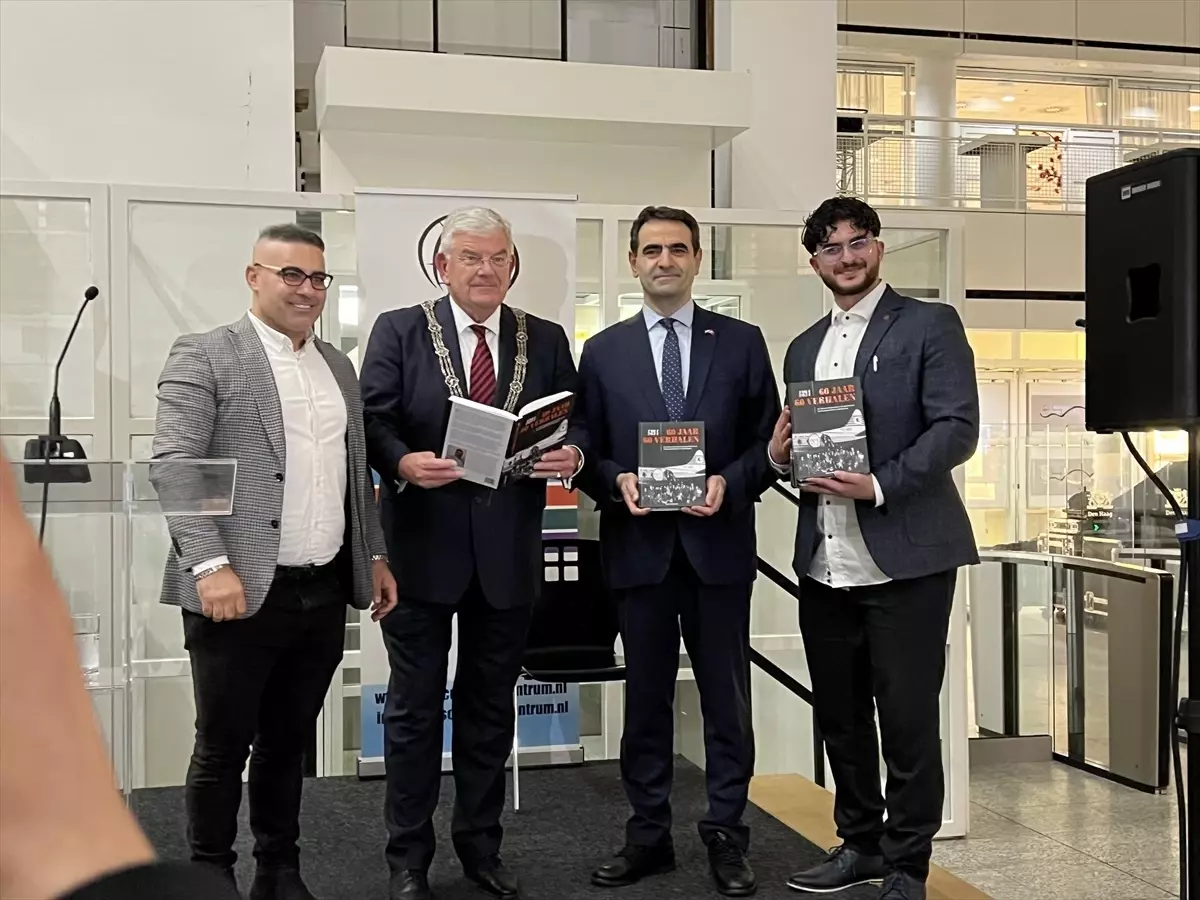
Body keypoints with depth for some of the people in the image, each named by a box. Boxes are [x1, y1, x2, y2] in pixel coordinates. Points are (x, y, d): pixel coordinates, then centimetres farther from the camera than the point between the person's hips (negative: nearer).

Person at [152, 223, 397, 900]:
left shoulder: (339, 365, 15)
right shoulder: (204, 356, -5)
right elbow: (174, 467, -12)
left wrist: (375, 556, 16)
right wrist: (210, 565, -20)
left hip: (325, 593, 6)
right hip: (242, 592, -5)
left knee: (289, 742, 16)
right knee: (224, 747, 6)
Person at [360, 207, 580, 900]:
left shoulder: (546, 341, 7)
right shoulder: (399, 330, 0)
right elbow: (372, 420, -7)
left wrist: (573, 456, -15)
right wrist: (404, 462, -26)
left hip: (509, 551, 3)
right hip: (424, 545, -2)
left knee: (491, 706, 15)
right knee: (415, 706, 8)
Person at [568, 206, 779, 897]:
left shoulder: (742, 342, 5)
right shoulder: (603, 352, 7)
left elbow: (768, 441, 4)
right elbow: (584, 450, 7)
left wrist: (729, 483, -13)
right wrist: (617, 479, -13)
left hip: (719, 542, -1)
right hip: (640, 545, 1)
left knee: (728, 699, 6)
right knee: (646, 698, 10)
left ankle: (728, 836, 18)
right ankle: (649, 835, 22)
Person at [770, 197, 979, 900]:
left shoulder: (930, 325, 0)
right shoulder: (805, 348, 18)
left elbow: (958, 428, -11)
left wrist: (880, 485, -20)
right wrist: (781, 454, -1)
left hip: (905, 559, -6)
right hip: (825, 564, 6)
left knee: (908, 721, 1)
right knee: (839, 713, 14)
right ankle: (860, 843, 31)